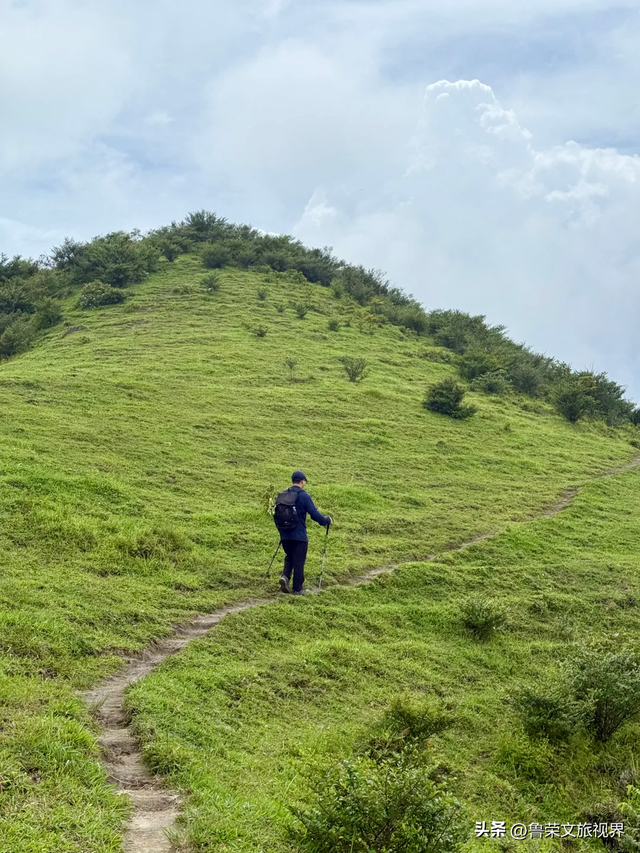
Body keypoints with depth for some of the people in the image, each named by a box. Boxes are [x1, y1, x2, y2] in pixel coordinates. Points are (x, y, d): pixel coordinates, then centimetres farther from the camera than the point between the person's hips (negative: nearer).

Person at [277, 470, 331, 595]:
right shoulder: (304, 496, -12)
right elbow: (314, 514, -13)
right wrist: (327, 520, 5)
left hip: (285, 535, 5)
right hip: (299, 535, -5)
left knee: (289, 557, 21)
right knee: (298, 561, 5)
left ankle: (285, 576, -4)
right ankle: (298, 589, 11)